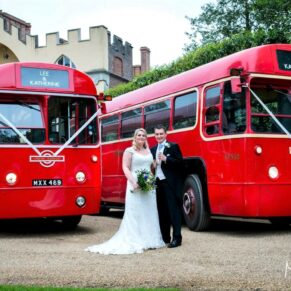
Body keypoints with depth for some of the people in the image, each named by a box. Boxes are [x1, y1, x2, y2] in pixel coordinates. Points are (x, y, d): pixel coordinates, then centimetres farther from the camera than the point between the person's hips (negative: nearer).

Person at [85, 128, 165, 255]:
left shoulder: (149, 151, 18)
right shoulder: (129, 151, 1)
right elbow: (125, 168, -8)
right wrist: (133, 182, -22)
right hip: (136, 185, -6)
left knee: (149, 212, 7)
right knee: (134, 213, -7)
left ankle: (149, 240, 14)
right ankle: (134, 241, -8)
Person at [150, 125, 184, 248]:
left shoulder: (173, 146, 0)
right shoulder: (153, 149, 17)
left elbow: (180, 163, -8)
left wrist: (166, 159, -18)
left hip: (170, 184, -5)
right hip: (157, 183, 6)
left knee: (174, 211, -4)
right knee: (161, 212, 8)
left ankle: (176, 238, -2)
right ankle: (164, 238, 15)